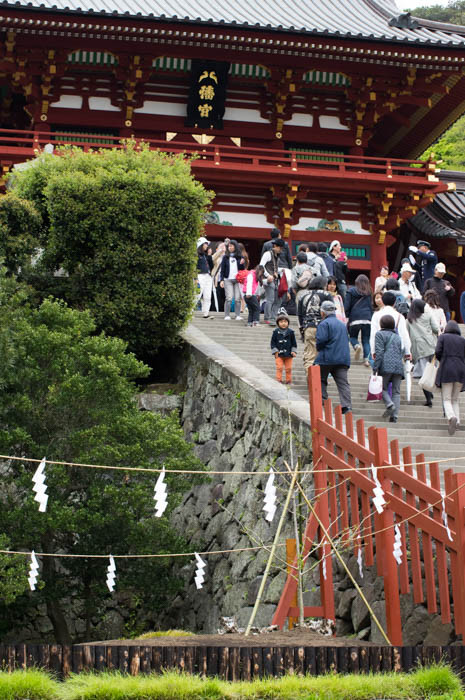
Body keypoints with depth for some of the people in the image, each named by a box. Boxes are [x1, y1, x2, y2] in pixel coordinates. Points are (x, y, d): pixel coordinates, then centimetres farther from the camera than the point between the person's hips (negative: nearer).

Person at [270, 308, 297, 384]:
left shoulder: (290, 332, 1)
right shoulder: (276, 332, -2)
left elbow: (294, 343, 7)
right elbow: (273, 342, 2)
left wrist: (293, 351, 0)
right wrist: (275, 351, -5)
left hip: (288, 355, 1)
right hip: (279, 354, -1)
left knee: (288, 368, 7)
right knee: (279, 368, -4)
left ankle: (289, 380, 18)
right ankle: (279, 380, 4)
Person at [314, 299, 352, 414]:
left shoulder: (324, 324, -8)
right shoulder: (342, 324, 18)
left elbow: (321, 340, -18)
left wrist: (319, 349, 0)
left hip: (327, 358, -6)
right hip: (343, 358, 6)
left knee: (321, 380, 12)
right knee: (343, 382, 0)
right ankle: (347, 405, -11)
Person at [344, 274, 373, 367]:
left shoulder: (351, 291, 3)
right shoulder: (368, 293, 8)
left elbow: (346, 306, 0)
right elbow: (371, 307, 8)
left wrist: (346, 317, 9)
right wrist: (371, 319, 14)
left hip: (355, 318, -2)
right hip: (367, 319, 2)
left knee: (353, 336, 16)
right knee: (366, 340, 8)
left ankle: (357, 346, -17)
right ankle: (366, 359, -7)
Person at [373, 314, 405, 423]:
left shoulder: (380, 334, 4)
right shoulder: (397, 336, 22)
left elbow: (379, 352, -6)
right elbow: (402, 352, 20)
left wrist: (375, 367, -7)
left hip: (387, 365, -5)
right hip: (399, 365, 5)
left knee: (383, 387, 6)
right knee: (396, 391, 3)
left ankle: (389, 404, -20)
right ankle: (394, 416, -5)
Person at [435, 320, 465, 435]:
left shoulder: (443, 337, 5)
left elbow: (437, 352, -4)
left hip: (447, 370, -3)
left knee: (446, 399, -3)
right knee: (455, 399, 14)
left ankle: (451, 417, -30)